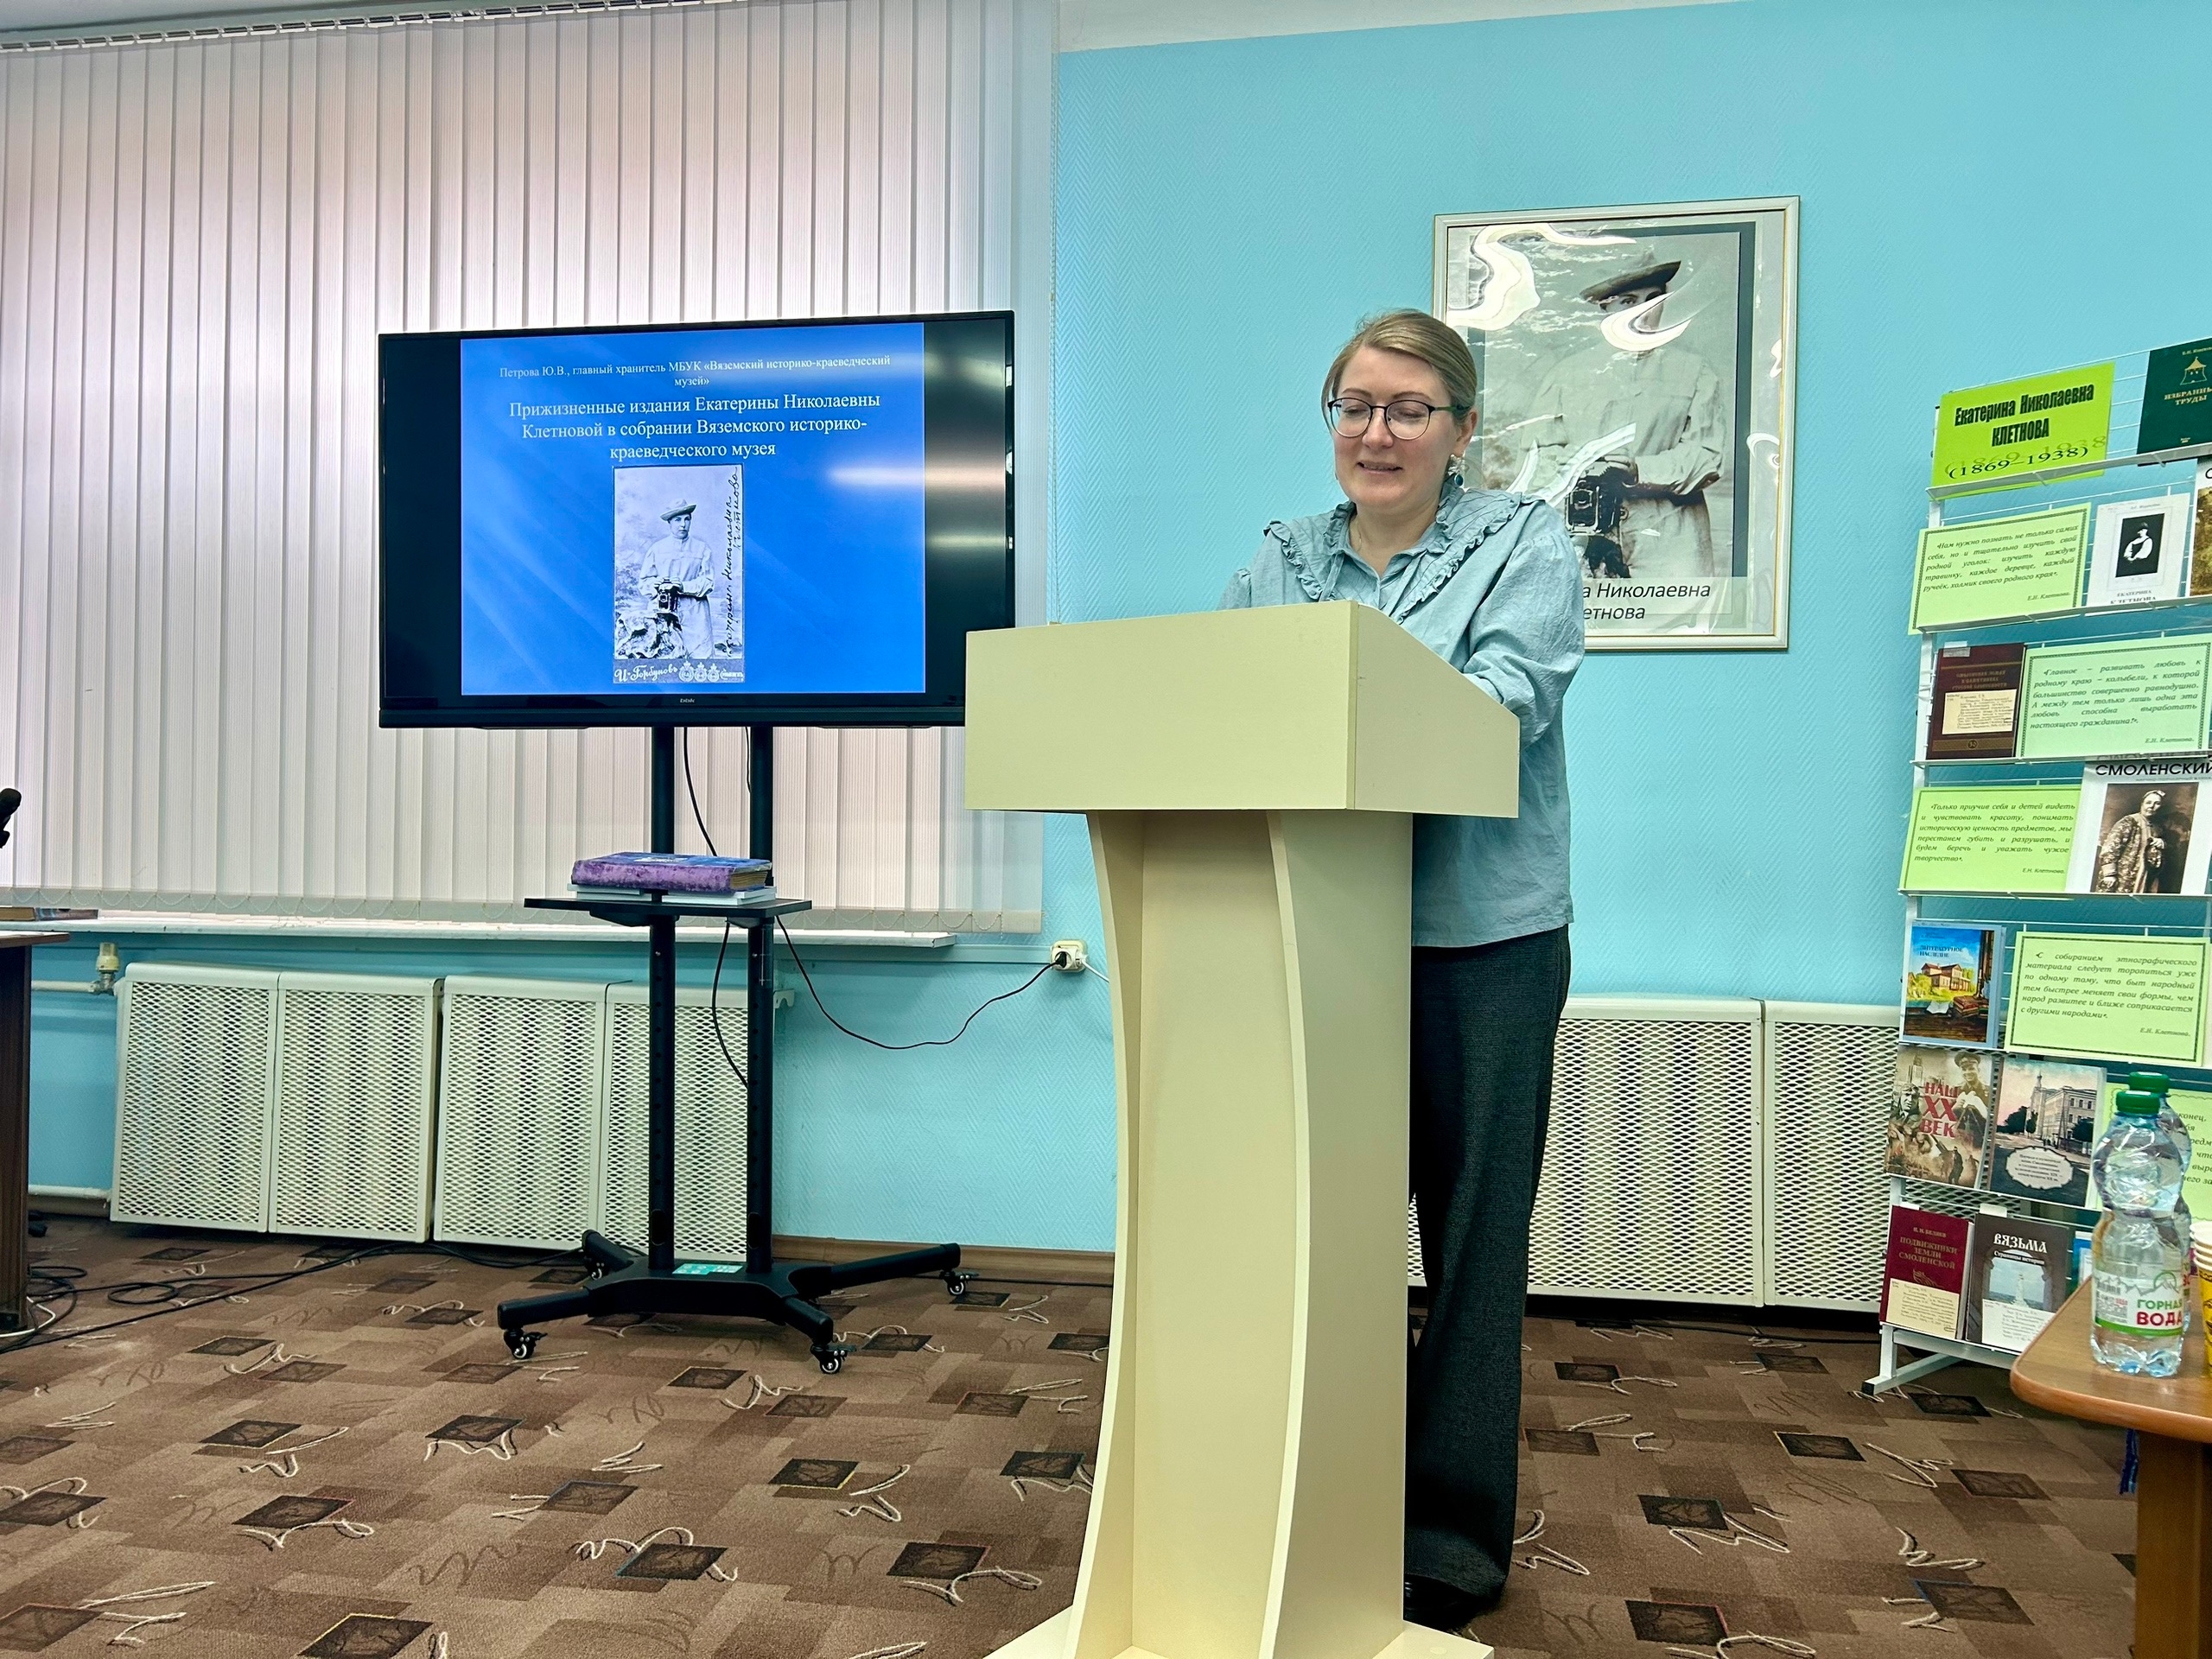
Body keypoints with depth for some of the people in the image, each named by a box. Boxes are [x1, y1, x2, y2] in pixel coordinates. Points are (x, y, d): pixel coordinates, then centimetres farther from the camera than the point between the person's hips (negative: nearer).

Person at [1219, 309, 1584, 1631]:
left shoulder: (1526, 545, 2)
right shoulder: (1280, 563, 14)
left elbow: (1506, 698, -16)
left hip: (1482, 941, -3)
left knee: (1469, 1240, 7)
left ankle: (1453, 1536, 22)